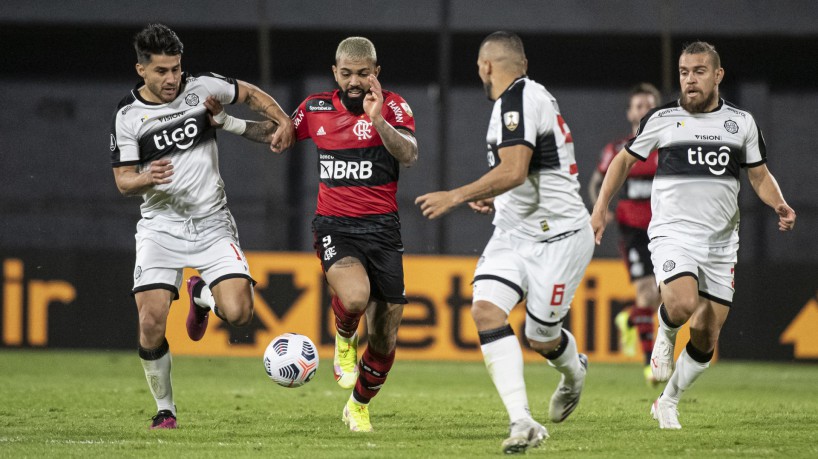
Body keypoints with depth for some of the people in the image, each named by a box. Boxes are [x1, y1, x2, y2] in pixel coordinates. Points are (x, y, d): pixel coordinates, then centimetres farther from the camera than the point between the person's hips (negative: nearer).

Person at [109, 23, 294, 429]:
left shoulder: (202, 88, -2)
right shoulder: (128, 115, -4)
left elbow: (250, 94, 16)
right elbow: (123, 181, -3)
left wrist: (283, 121, 1)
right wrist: (147, 179, -25)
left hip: (212, 224, 1)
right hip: (161, 225, -1)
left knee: (238, 313, -17)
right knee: (152, 324, -13)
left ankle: (202, 295, 21)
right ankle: (165, 409, 10)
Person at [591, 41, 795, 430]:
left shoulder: (742, 122, 6)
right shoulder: (662, 119, 1)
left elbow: (760, 175, 13)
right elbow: (625, 160, 13)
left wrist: (780, 206, -6)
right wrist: (600, 208, 6)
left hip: (721, 241, 3)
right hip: (673, 234, -3)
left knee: (706, 336, 2)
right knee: (681, 303, -31)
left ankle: (668, 402, 23)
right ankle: (665, 334, 5)